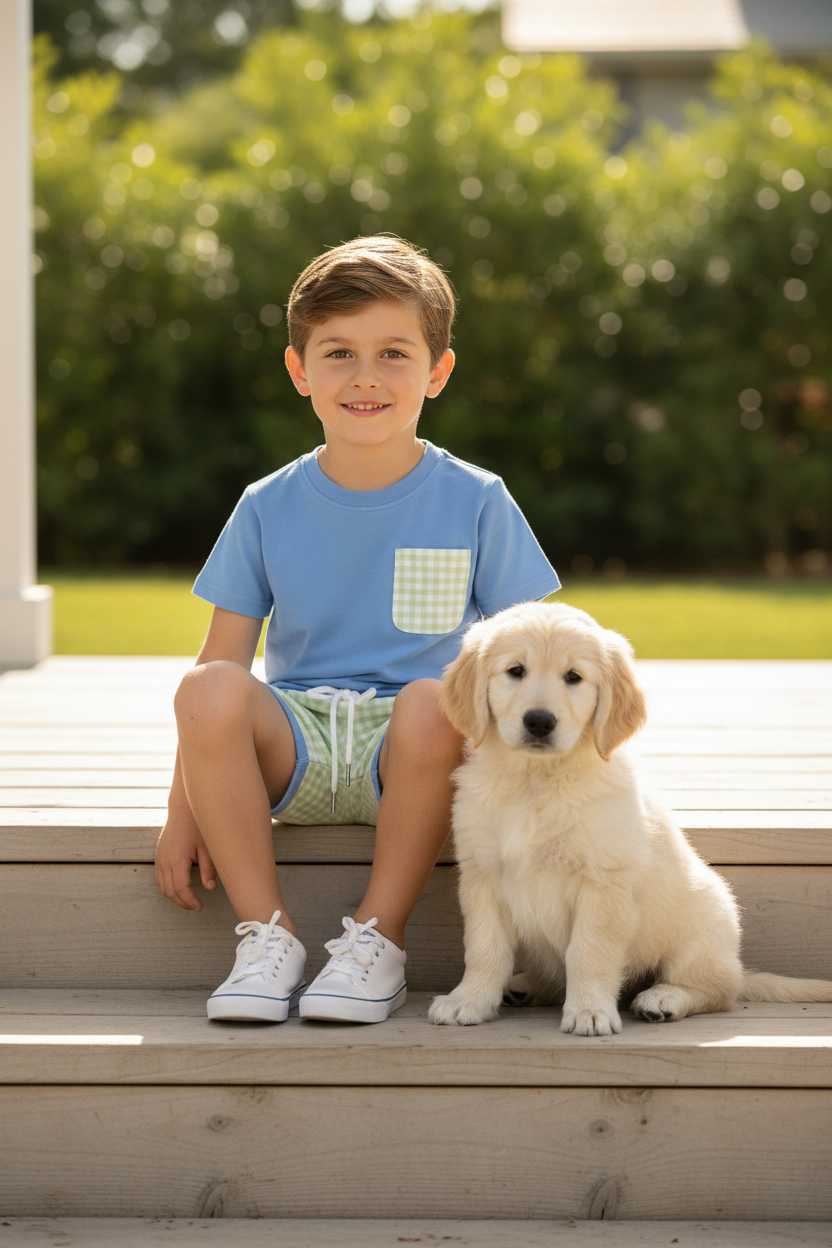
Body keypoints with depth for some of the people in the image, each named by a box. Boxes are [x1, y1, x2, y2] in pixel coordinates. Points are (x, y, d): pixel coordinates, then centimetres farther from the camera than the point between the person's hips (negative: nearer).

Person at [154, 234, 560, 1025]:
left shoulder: (474, 503, 0)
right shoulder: (269, 508, 4)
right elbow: (221, 659, 4)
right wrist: (184, 811, 0)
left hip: (404, 754, -1)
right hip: (295, 750, 2)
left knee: (432, 706, -36)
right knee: (211, 691, -30)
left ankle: (378, 938, -19)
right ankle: (266, 936, -19)